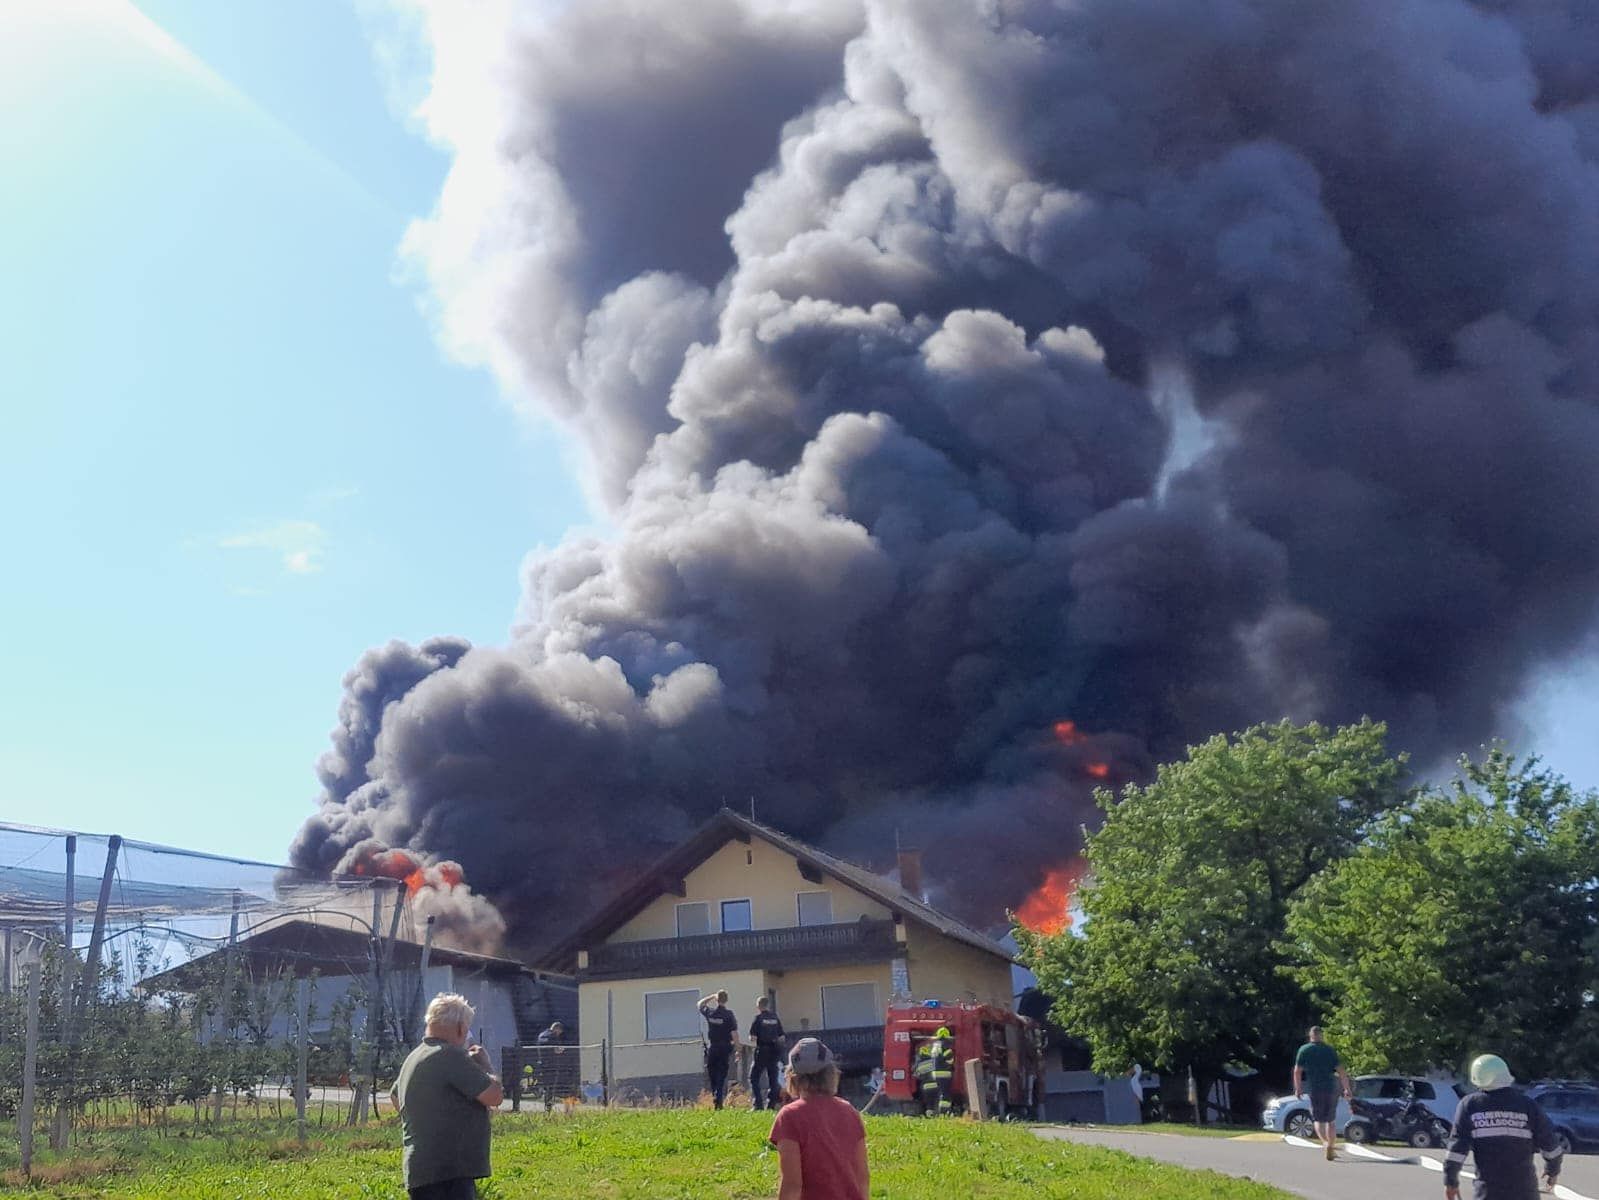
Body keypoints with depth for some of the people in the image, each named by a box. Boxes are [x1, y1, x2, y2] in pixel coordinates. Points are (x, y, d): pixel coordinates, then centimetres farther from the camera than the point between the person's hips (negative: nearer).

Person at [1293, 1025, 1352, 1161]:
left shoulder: (1303, 1050, 0)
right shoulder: (1330, 1050, 1)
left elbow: (1297, 1071, -2)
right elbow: (1341, 1071, -5)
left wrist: (1298, 1088, 10)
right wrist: (1347, 1089, 2)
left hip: (1314, 1090, -1)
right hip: (1331, 1088, 1)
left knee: (1318, 1119, 9)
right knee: (1331, 1120, 14)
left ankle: (1325, 1141, -17)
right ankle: (1330, 1149, 11)